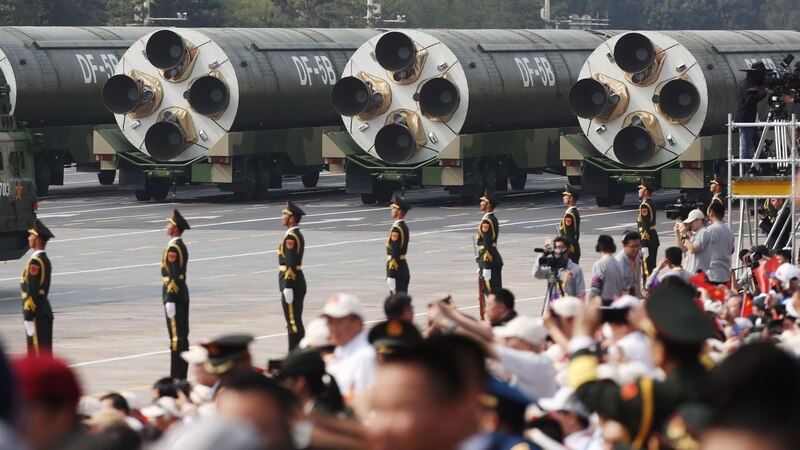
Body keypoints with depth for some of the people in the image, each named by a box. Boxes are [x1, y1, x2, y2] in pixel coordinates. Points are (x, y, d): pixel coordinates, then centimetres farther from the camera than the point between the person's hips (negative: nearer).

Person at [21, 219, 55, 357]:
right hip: (45, 312, 10)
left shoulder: (35, 262, -18)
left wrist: (28, 319, -19)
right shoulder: (45, 260, 13)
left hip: (37, 315, -10)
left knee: (40, 354, -7)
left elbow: (32, 292, -21)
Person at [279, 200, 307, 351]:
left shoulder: (291, 238, -17)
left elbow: (290, 264, -22)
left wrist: (287, 288, -22)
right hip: (298, 282, 10)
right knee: (296, 322, 14)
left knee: (293, 322, -6)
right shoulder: (297, 235, 14)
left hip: (291, 282, -10)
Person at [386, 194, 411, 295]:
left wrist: (391, 277, -22)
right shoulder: (404, 227, 12)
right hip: (404, 269, 10)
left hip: (397, 268, -10)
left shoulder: (396, 229, -18)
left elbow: (395, 254, -22)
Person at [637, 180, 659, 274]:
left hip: (647, 240, -10)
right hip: (654, 238, 10)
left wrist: (644, 247, -24)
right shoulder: (650, 204, 13)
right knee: (652, 268, 16)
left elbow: (645, 226, -22)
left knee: (647, 270, -8)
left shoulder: (644, 206, -18)